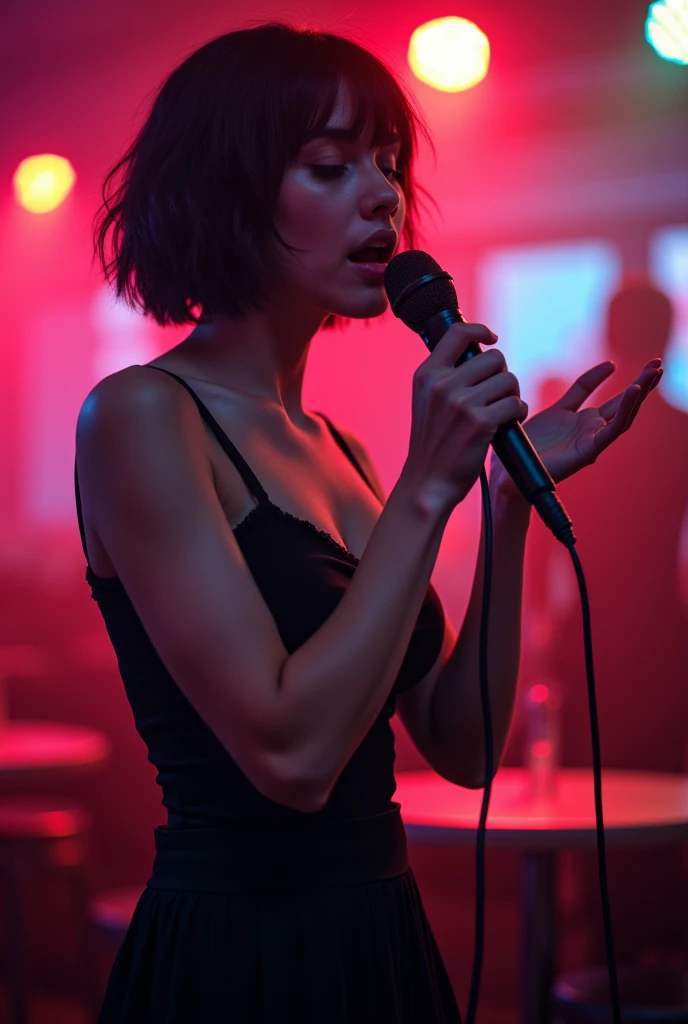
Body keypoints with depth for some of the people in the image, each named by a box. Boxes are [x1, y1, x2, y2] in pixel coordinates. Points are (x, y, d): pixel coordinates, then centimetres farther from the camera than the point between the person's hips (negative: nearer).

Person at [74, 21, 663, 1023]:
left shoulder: (334, 448, 9)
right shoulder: (140, 415, -13)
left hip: (380, 940, 7)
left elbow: (460, 744, 6)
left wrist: (512, 501, -2)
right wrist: (428, 489, -19)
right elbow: (291, 753, -22)